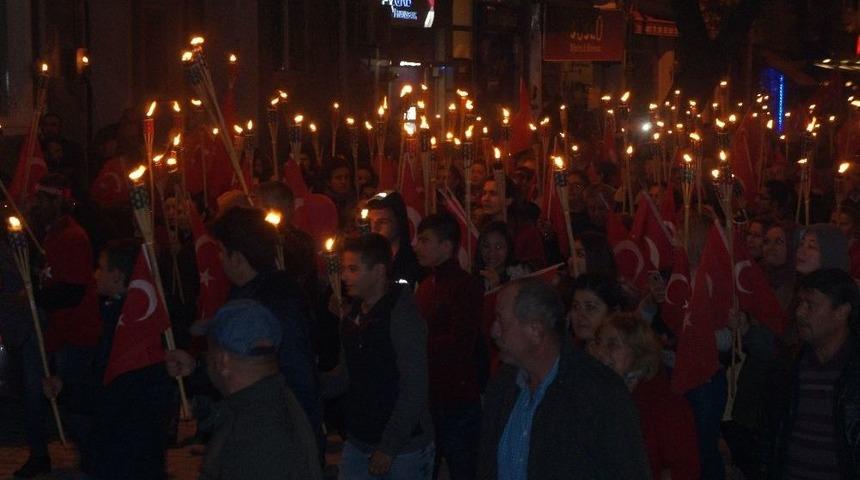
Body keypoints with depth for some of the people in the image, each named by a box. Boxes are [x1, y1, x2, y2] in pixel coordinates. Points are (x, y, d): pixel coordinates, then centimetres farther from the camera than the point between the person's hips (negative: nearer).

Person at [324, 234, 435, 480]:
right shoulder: (352, 316, 8)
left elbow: (414, 389, -19)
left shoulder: (403, 316, -16)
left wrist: (389, 449, -19)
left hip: (404, 450, -7)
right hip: (358, 444, 7)